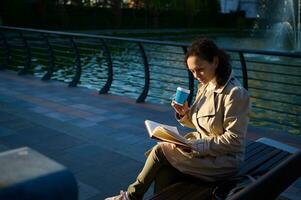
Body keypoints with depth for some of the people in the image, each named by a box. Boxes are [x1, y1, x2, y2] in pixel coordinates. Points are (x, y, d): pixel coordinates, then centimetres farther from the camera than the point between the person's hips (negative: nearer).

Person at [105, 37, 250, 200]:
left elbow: (234, 141, -18)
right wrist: (184, 114, -7)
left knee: (160, 150, -16)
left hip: (222, 161, -7)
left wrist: (197, 145, -26)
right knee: (163, 174, -21)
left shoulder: (235, 93, -18)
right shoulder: (205, 86, 7)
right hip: (201, 147, 7)